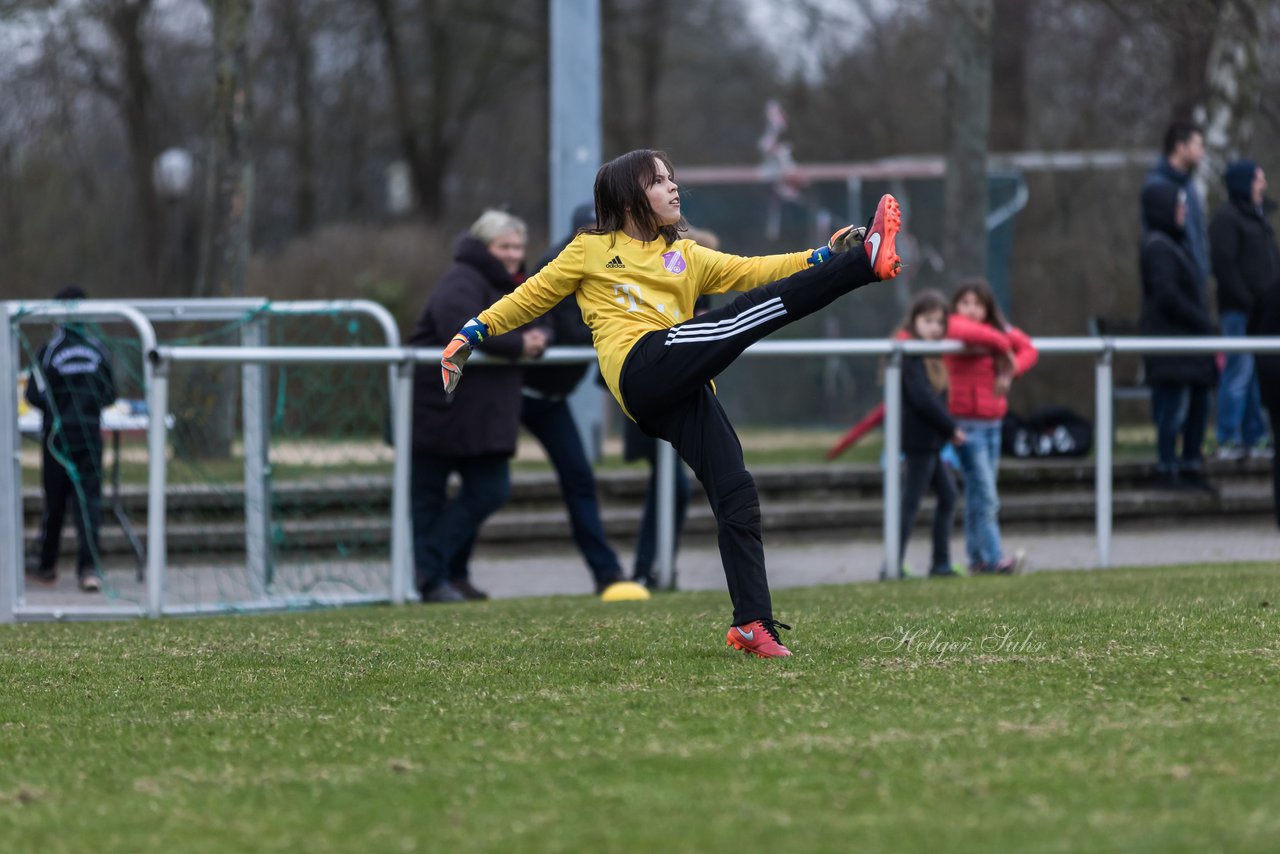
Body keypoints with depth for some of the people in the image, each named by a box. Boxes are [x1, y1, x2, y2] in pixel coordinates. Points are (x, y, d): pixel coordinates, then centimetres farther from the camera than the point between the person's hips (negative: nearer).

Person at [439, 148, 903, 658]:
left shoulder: (685, 257, 31)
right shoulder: (591, 251, 18)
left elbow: (750, 271, 22)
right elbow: (529, 298, 22)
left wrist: (823, 257, 10)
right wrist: (470, 335, 13)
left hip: (681, 391, 6)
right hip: (643, 363, -6)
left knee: (737, 496, -9)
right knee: (751, 313, -23)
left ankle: (753, 625, -10)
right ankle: (867, 262, -28)